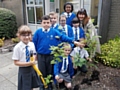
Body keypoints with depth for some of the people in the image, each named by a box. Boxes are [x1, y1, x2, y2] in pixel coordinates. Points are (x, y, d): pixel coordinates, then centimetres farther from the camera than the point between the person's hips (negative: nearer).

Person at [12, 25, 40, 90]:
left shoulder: (32, 44, -6)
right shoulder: (17, 47, -19)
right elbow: (16, 62, -15)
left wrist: (33, 59, -13)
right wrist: (28, 63, -24)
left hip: (32, 68, 4)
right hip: (23, 70, -4)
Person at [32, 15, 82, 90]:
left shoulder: (54, 31, -5)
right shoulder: (38, 32, -5)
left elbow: (63, 37, -8)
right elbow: (34, 43, 1)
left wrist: (73, 41, -15)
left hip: (51, 55, 0)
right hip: (41, 55, 0)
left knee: (50, 72, 15)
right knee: (42, 72, 13)